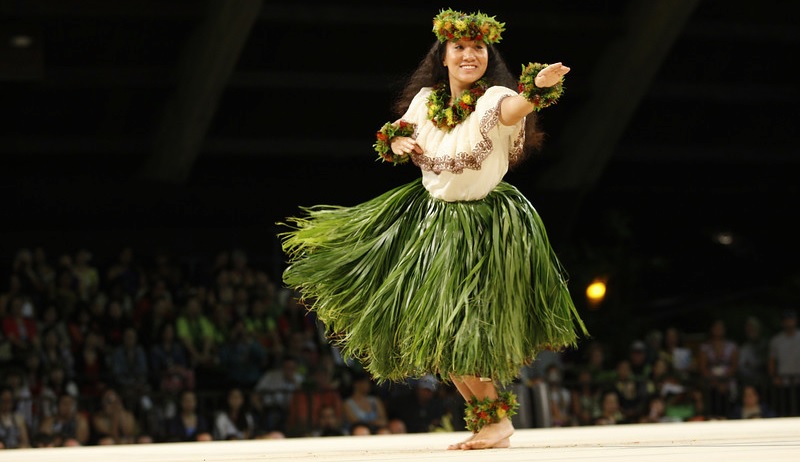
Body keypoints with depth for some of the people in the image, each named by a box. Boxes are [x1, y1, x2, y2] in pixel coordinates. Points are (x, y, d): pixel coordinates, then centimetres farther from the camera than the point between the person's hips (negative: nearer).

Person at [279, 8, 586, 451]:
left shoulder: (494, 98, -18)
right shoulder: (427, 99, -1)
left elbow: (512, 109, -43)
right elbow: (397, 136, 15)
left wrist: (538, 87, -65)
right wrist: (399, 143, -10)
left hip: (486, 226, -6)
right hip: (433, 217, 6)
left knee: (468, 332, -7)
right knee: (435, 332, 10)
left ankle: (499, 420, 13)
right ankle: (482, 414, 27)